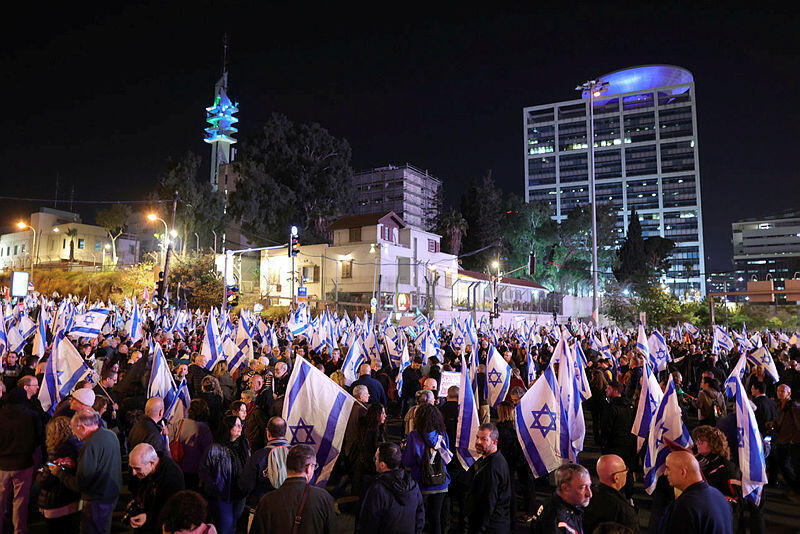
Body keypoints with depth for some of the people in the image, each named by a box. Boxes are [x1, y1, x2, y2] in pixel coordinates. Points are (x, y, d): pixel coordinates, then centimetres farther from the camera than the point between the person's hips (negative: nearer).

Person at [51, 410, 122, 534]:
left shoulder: (91, 445, -27)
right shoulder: (111, 434, 0)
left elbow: (79, 485, -21)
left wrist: (59, 472, -7)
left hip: (97, 502, -8)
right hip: (112, 495, 8)